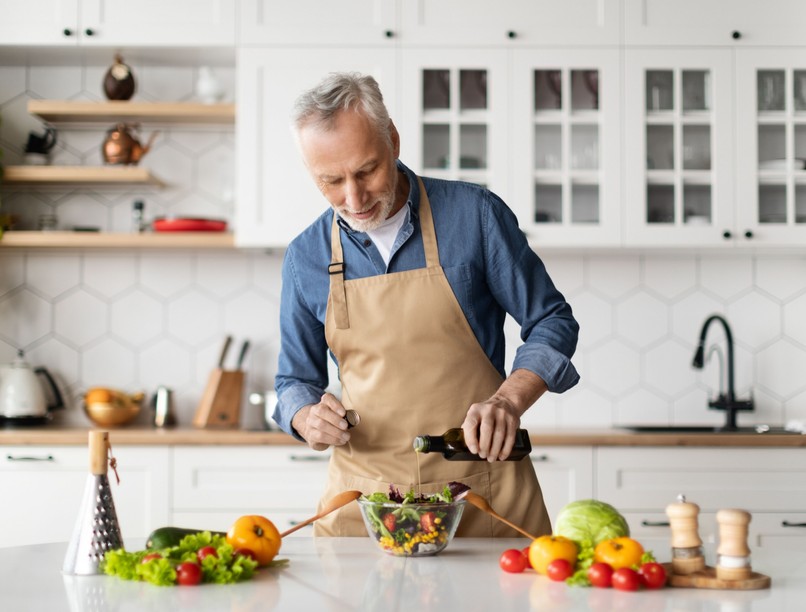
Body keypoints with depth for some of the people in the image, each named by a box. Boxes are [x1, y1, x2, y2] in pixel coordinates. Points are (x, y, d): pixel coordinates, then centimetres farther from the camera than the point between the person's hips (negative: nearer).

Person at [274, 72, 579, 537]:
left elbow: (551, 322, 1)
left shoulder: (474, 214, -5)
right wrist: (308, 419, -9)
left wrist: (509, 400, -16)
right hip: (363, 495, 2)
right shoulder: (306, 256, 4)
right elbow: (295, 382, 14)